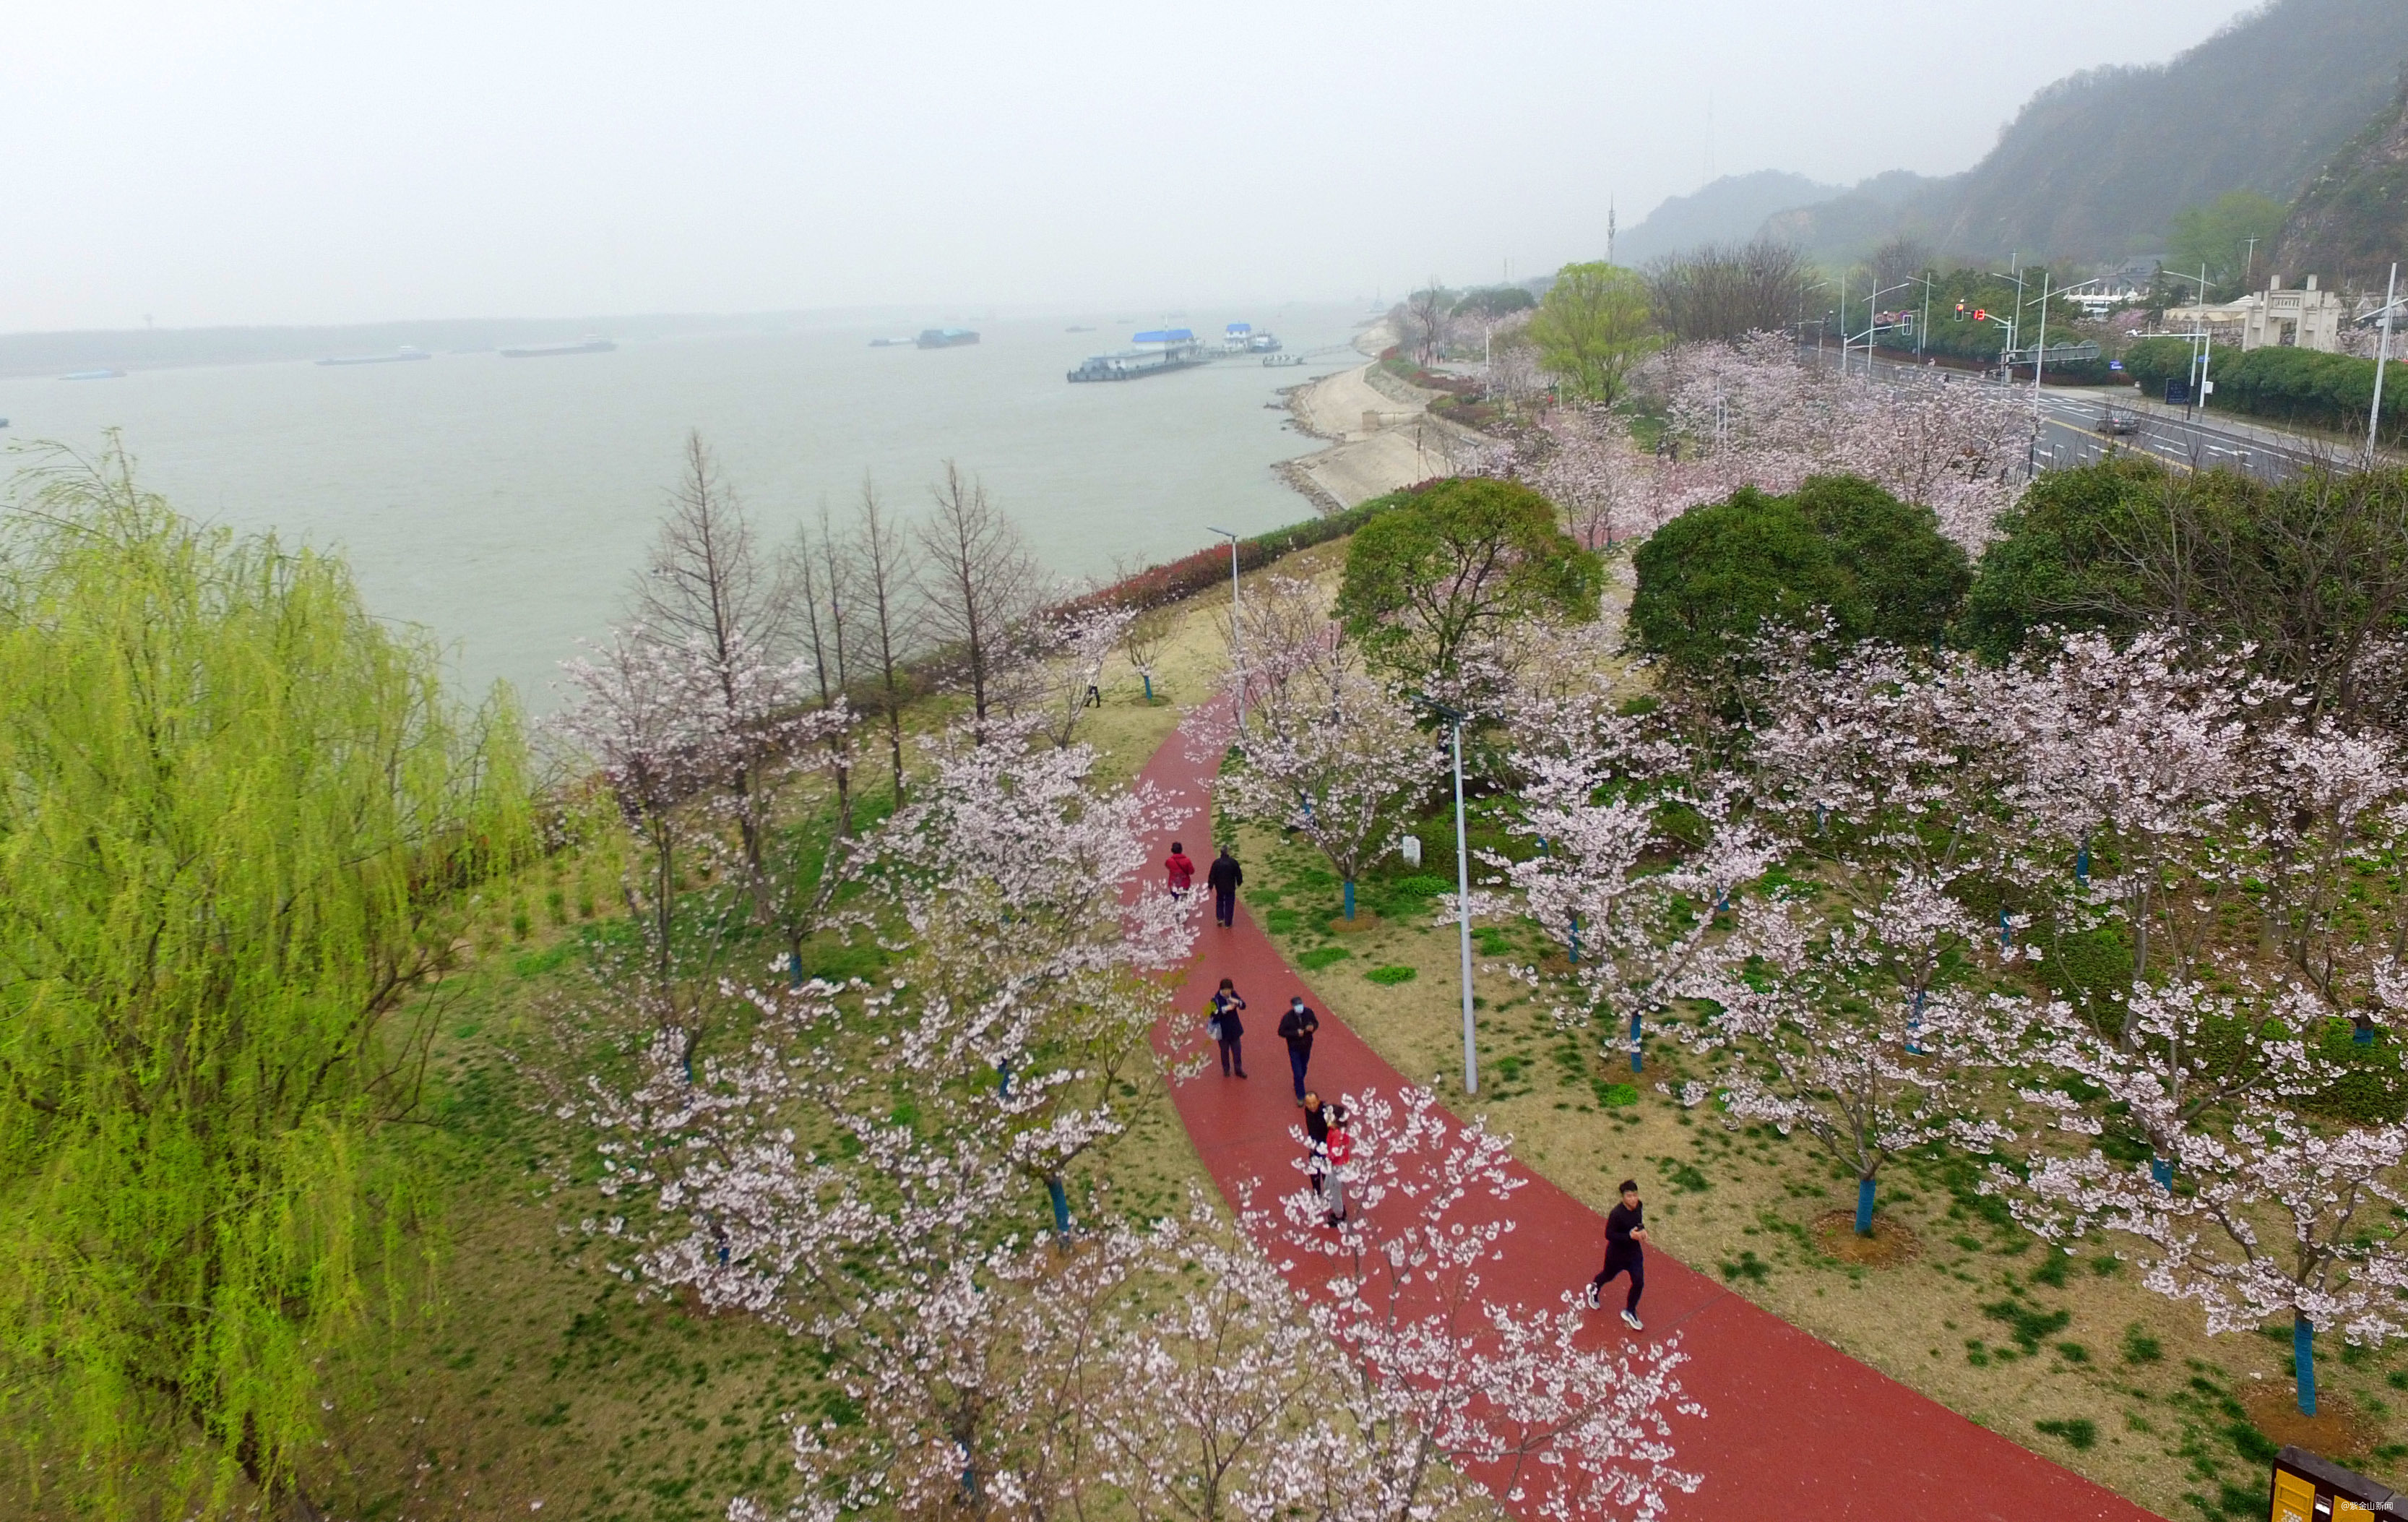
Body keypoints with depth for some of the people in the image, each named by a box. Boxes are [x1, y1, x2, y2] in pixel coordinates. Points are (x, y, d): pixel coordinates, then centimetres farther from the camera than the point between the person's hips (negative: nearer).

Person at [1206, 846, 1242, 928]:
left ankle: (1220, 918, 13)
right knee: (1229, 905, 8)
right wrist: (1239, 882, 16)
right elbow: (1238, 874, -2)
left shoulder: (1216, 862, -13)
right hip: (1230, 887, -1)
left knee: (1219, 902, 24)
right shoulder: (1233, 862, -12)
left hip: (1220, 887, 1)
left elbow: (1212, 875, -8)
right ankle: (1228, 924, 10)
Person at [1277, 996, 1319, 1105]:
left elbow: (1316, 1022, 2)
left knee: (1303, 1069, 25)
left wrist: (1313, 1027, -23)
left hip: (1307, 1047, 4)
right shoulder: (1287, 1018, -24)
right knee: (1298, 1074, -2)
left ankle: (1297, 1085, 53)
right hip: (1294, 1049, -4)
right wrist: (1296, 1033, -29)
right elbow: (1281, 1032, -17)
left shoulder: (1308, 1013, -15)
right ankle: (1300, 1096, 14)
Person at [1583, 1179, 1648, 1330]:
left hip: (1634, 1252, 5)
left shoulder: (1639, 1207, -11)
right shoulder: (1616, 1214, -33)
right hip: (1617, 1254, -5)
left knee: (1639, 1282, 2)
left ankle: (1630, 1312, 26)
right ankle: (1594, 1288, 56)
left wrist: (1642, 1230, -10)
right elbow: (1609, 1235, -28)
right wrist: (1629, 1236, -36)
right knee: (1608, 1275, 21)